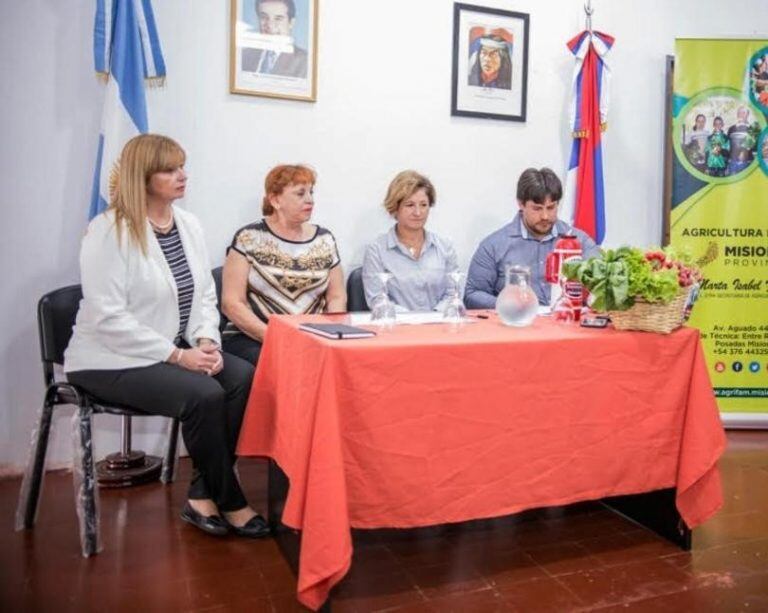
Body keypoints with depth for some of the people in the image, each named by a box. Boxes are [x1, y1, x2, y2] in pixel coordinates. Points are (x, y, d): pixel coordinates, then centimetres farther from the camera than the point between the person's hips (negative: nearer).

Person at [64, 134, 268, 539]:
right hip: (111, 360, -6)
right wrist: (177, 355, -23)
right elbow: (108, 318, -20)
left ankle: (203, 496, -6)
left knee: (244, 378, -19)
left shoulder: (189, 225, 7)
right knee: (204, 395, -28)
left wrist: (206, 342, -11)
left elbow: (204, 296, 8)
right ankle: (228, 502, -5)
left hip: (177, 351, 7)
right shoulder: (108, 231, -14)